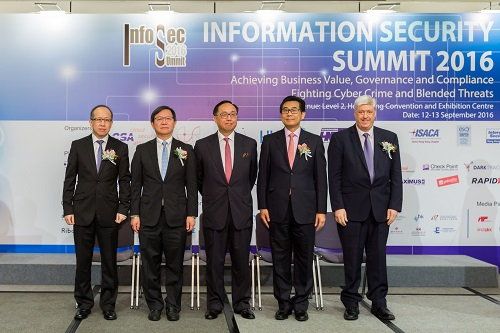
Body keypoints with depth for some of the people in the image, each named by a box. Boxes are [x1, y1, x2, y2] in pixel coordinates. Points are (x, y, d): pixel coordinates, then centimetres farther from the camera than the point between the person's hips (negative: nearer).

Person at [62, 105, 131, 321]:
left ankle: (108, 304, 20)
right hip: (82, 212, 1)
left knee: (109, 261, 7)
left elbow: (124, 181, 2)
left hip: (109, 213, 0)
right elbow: (70, 179, 4)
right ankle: (84, 303, 23)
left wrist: (123, 209, -6)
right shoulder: (78, 146, 4)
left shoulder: (120, 148, 3)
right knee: (83, 261, 8)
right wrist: (68, 209, -2)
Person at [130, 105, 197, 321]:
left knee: (175, 264, 6)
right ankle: (154, 305, 21)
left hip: (176, 216, -1)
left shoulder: (186, 150, 5)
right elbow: (136, 185, 5)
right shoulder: (142, 150, 7)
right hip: (149, 216, 1)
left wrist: (191, 214, -3)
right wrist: (134, 214, -1)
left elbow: (191, 185, 3)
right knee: (150, 264, 7)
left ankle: (173, 306, 19)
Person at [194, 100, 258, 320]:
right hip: (214, 212, 0)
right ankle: (215, 304, 20)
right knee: (214, 261, 7)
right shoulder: (202, 145, 1)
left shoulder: (249, 144, 4)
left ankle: (242, 303, 20)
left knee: (241, 261, 7)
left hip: (241, 211, 1)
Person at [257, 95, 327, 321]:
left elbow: (320, 178, 3)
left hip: (305, 209, 0)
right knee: (280, 259, 7)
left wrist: (321, 210, -2)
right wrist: (262, 206, -2)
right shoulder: (270, 140, 6)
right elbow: (263, 176, 5)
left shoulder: (314, 141, 5)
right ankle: (283, 303, 19)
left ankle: (301, 304, 20)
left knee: (304, 258, 6)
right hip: (278, 209, 0)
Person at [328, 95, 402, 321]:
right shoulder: (340, 138, 0)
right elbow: (334, 177, -3)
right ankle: (351, 303, 19)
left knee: (378, 257, 9)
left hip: (380, 209, 2)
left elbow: (396, 175, 6)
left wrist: (394, 206, -2)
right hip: (351, 209, -2)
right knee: (352, 258, 5)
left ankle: (379, 303, 20)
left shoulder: (389, 138, 8)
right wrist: (338, 207, -10)